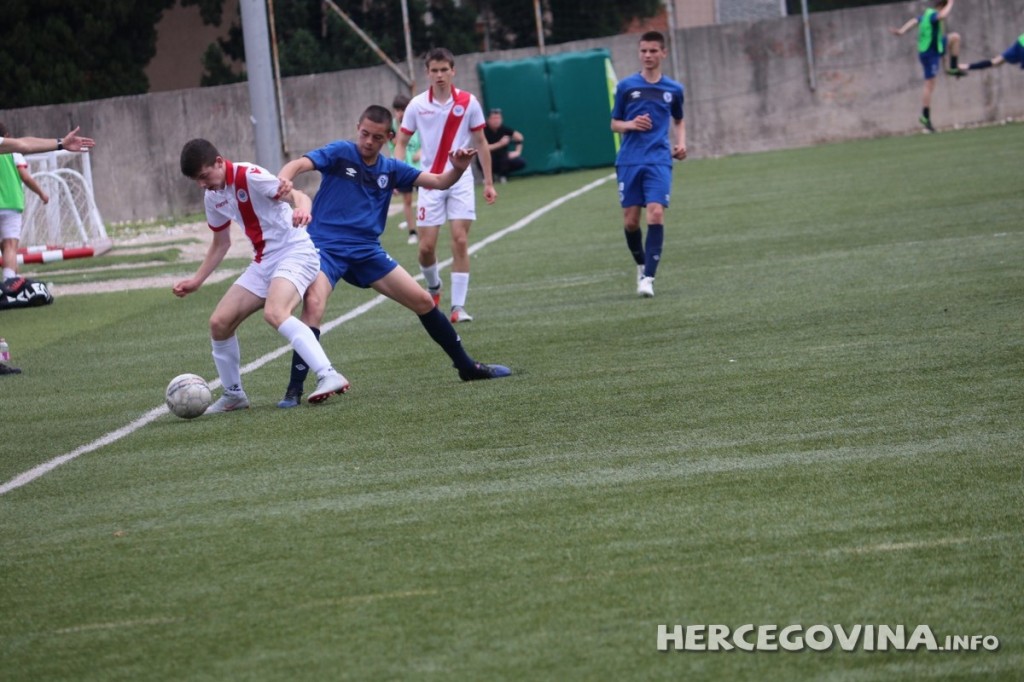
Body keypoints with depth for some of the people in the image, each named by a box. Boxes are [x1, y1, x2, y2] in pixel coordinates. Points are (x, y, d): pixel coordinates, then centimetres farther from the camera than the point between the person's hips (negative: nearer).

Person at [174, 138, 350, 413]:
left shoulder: (249, 176, -16)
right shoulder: (213, 197, 8)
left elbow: (299, 196, -25)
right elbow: (221, 243, 23)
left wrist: (302, 208, -49)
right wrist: (197, 280, 16)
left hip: (295, 252, -8)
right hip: (263, 262, 8)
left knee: (274, 313, -34)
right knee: (219, 322, 1)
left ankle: (328, 376, -39)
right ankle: (233, 394, 18)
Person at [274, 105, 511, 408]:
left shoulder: (391, 169, 10)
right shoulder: (340, 153, -3)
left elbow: (438, 182, 8)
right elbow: (297, 165, -16)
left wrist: (457, 169, -15)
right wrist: (282, 182, -39)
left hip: (367, 252, 5)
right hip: (325, 246, -5)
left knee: (423, 301, 5)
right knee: (313, 304, -31)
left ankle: (466, 366, 22)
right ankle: (294, 390, -24)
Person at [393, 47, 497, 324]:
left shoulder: (468, 102, -2)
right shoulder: (417, 105, -2)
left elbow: (481, 143, 7)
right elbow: (401, 142, 4)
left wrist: (488, 182, 6)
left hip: (461, 180, 0)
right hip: (430, 182, 0)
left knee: (460, 241, -9)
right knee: (426, 246, -2)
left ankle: (458, 306, -4)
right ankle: (433, 286, 30)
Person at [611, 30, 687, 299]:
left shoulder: (673, 89, 9)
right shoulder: (626, 86, 5)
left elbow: (679, 120, 25)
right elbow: (614, 124, 10)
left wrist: (681, 142, 7)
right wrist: (631, 124, -11)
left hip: (658, 160, -1)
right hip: (629, 161, 1)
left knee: (656, 214, -17)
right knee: (630, 220, 2)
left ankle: (648, 277, -17)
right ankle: (642, 264, 29)